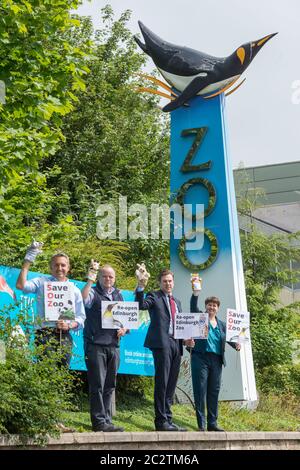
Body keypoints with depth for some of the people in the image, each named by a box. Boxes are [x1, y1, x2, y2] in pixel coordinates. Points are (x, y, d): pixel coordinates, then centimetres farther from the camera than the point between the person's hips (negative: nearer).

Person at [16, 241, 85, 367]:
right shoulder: (42, 282, 10)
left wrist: (69, 325, -6)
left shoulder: (75, 290, 18)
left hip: (64, 337, 3)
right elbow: (20, 285, -8)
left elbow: (81, 318, 16)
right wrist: (28, 259, -4)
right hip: (44, 334, -3)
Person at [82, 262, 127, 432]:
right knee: (98, 385, -5)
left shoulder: (119, 295, 17)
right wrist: (90, 279, -26)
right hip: (95, 345, -5)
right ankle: (99, 422, -1)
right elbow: (83, 299, -23)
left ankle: (107, 421, 15)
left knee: (110, 386, 9)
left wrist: (124, 329, 3)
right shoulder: (93, 292, 1)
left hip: (114, 345, 6)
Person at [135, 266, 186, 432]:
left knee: (171, 385, 9)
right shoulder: (154, 297, 3)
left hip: (176, 344, 7)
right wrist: (141, 287, -29)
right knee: (162, 382, -7)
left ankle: (168, 420, 15)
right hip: (162, 343, -7)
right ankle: (161, 421, -3)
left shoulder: (177, 301, 23)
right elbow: (141, 305, -17)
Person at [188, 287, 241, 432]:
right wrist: (196, 292, -26)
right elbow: (193, 306, -11)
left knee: (214, 391, 7)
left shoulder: (222, 324, 18)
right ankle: (201, 424, 1)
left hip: (216, 360, 4)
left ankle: (212, 423, 15)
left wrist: (236, 345, -11)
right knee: (200, 391, -3)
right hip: (200, 358, -4)